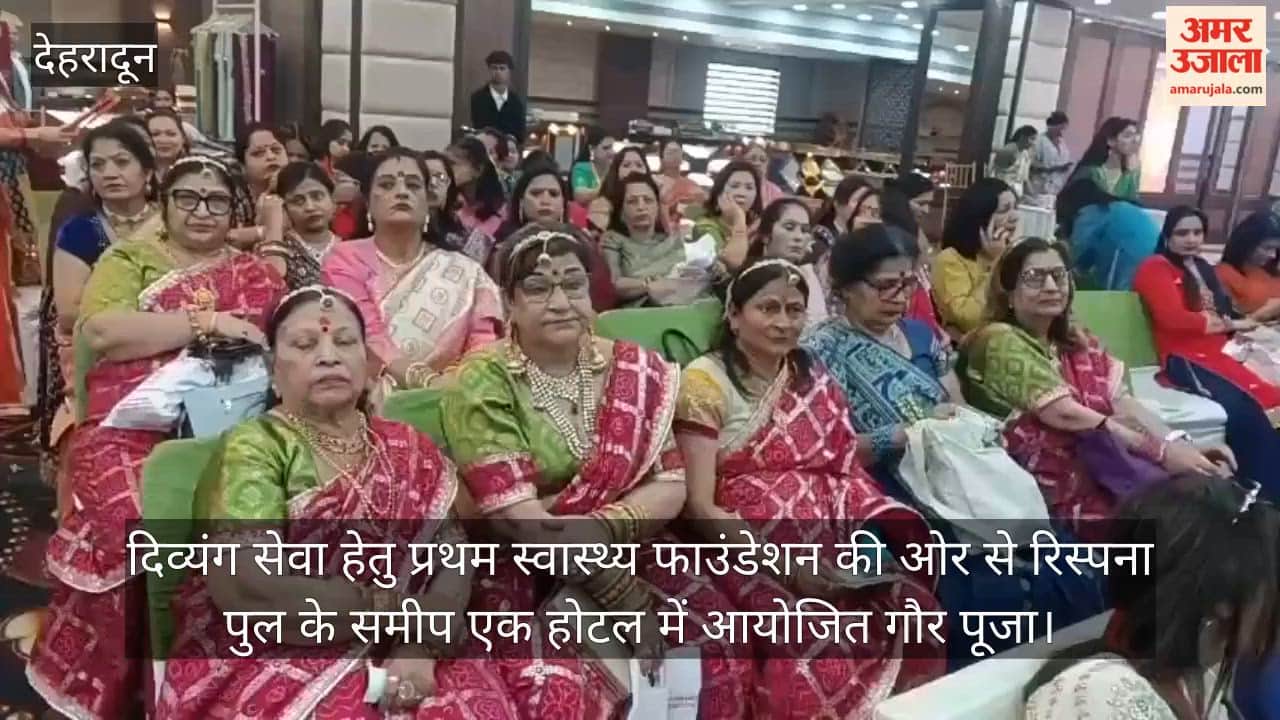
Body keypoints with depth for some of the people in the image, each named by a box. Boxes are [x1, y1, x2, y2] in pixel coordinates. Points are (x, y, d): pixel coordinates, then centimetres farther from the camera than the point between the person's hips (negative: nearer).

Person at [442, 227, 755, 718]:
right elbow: (517, 517, -17)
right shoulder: (483, 384, -10)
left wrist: (598, 530, -20)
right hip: (522, 571, -3)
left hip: (627, 557, 4)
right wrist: (622, 594, -20)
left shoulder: (633, 370, 3)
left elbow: (671, 486, -2)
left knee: (722, 650, -15)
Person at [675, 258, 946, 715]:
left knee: (910, 606, -20)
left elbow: (851, 474, 12)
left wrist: (873, 537, -8)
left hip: (835, 546, 5)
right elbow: (699, 505, -10)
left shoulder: (816, 381, 14)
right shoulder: (706, 380, -4)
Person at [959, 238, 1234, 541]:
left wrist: (1183, 446, -13)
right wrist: (1162, 451, -19)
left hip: (1104, 466, 7)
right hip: (1056, 487, -7)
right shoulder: (1000, 341, -8)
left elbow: (1122, 402, 4)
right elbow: (1066, 415, -17)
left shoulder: (1078, 341, 16)